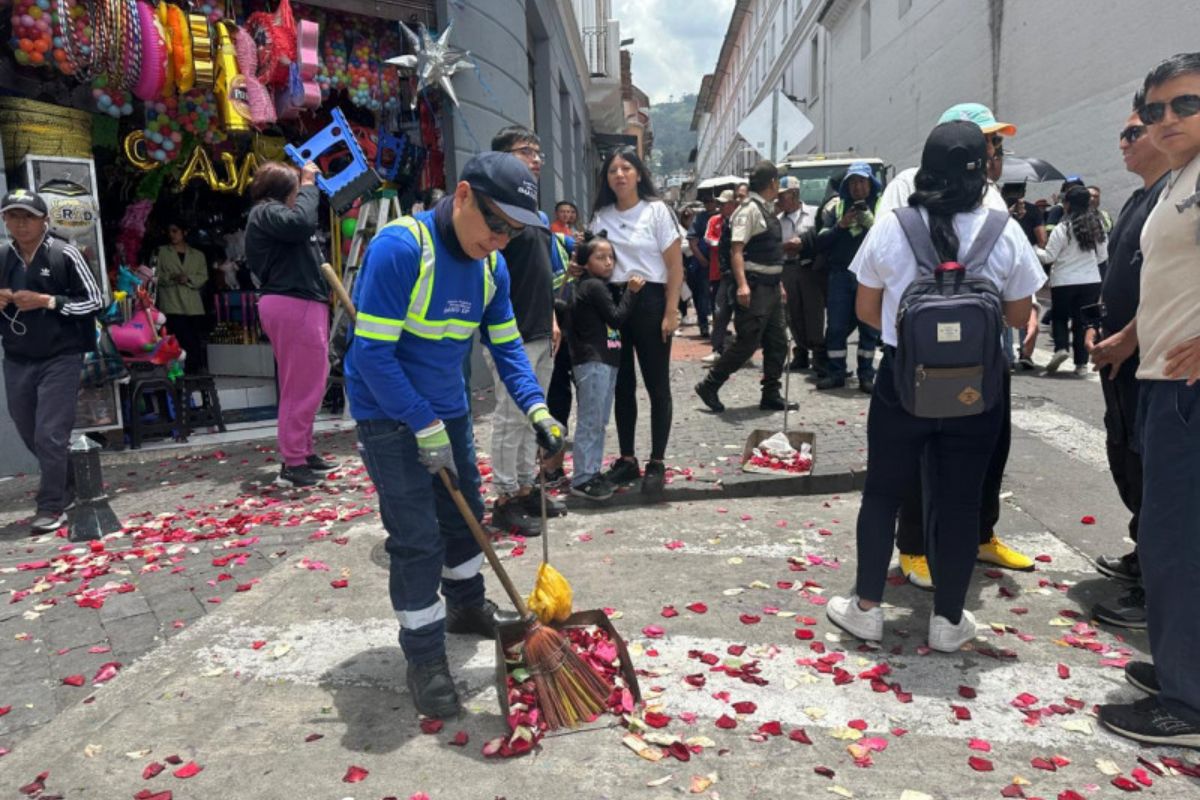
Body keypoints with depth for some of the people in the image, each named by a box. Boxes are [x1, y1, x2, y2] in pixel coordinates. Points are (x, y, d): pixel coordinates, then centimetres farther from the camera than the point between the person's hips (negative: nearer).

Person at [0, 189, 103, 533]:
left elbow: (95, 300, -6)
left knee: (50, 435, -6)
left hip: (60, 359, -5)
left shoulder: (65, 254, -9)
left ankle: (51, 507, 7)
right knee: (29, 434, 16)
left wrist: (47, 301, -16)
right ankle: (67, 486, 37)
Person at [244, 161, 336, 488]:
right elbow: (302, 222, -25)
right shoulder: (265, 212, -9)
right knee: (301, 386, -9)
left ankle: (303, 453, 26)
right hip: (292, 306, -11)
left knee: (306, 383, 17)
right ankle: (292, 463, -5)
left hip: (299, 305, 11)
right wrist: (308, 185, -14)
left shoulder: (273, 214, 24)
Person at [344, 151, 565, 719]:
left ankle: (467, 606, 43)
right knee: (416, 538, -5)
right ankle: (425, 660, 11)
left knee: (464, 515, 19)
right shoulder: (399, 248, -25)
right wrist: (425, 427, -23)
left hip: (447, 409, 8)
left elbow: (505, 345, 4)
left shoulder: (491, 265, -3)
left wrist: (536, 409, -11)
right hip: (389, 414, -7)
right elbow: (373, 353, -26)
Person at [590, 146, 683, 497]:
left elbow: (675, 265, -5)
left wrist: (671, 312, -12)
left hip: (650, 300, -4)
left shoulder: (656, 210, -3)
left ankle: (656, 463, 11)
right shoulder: (601, 216, 9)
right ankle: (627, 458, 21)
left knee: (657, 385, 2)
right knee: (621, 385, 10)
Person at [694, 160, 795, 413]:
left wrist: (779, 283, 24)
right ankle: (709, 386, 6)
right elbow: (736, 249, -22)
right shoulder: (749, 209, -13)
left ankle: (771, 396, 18)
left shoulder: (765, 211, 16)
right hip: (754, 288, -10)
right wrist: (742, 285, -31)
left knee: (777, 343, 10)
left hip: (771, 287, 10)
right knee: (747, 344, -7)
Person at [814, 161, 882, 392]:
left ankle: (866, 375, 11)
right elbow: (820, 241, 3)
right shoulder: (835, 206, 9)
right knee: (836, 327, 2)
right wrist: (840, 225, -10)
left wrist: (871, 223, -19)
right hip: (840, 275, 1)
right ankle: (836, 373, 11)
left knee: (869, 327, 3)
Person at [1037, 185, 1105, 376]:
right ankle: (1081, 363, 9)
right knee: (1083, 321, 9)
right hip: (1091, 281, 4)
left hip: (1064, 281, -4)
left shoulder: (1062, 229, -12)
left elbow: (1049, 257, -9)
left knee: (1059, 317, 13)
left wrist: (1034, 250, 8)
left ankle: (1061, 347, -11)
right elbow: (1101, 255, 11)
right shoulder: (1096, 225, 4)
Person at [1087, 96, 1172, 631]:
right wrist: (1101, 327, 13)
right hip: (1122, 359, 10)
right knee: (1126, 462, 19)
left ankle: (1156, 592, 8)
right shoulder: (1140, 198, 18)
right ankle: (1145, 557, 35)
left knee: (1149, 470, -3)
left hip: (1151, 361, -10)